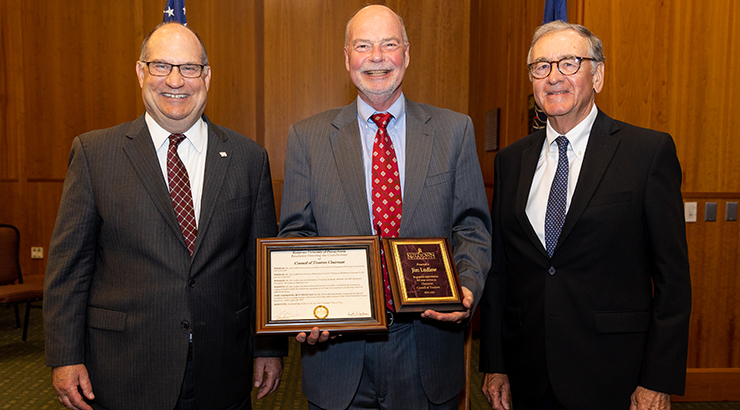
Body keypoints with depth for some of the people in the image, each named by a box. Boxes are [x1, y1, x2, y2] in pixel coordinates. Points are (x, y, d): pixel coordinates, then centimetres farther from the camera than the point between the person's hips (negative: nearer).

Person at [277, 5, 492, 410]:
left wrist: (467, 286, -15)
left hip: (427, 340, 1)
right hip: (337, 347, 0)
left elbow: (472, 228, 3)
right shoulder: (307, 136, 1)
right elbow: (295, 235, 2)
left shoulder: (454, 130, 2)